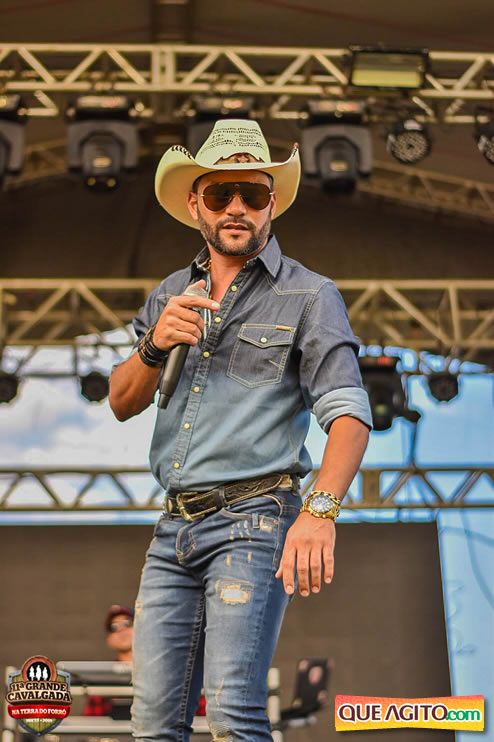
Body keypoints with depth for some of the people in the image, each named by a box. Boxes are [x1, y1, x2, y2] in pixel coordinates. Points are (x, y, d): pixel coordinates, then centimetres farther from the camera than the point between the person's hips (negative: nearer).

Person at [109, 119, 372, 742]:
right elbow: (122, 403, 14)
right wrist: (156, 345, -8)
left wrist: (321, 510, -26)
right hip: (174, 527, 5)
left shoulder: (309, 296, 1)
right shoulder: (171, 294, 17)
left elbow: (348, 413, -9)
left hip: (252, 521, -5)